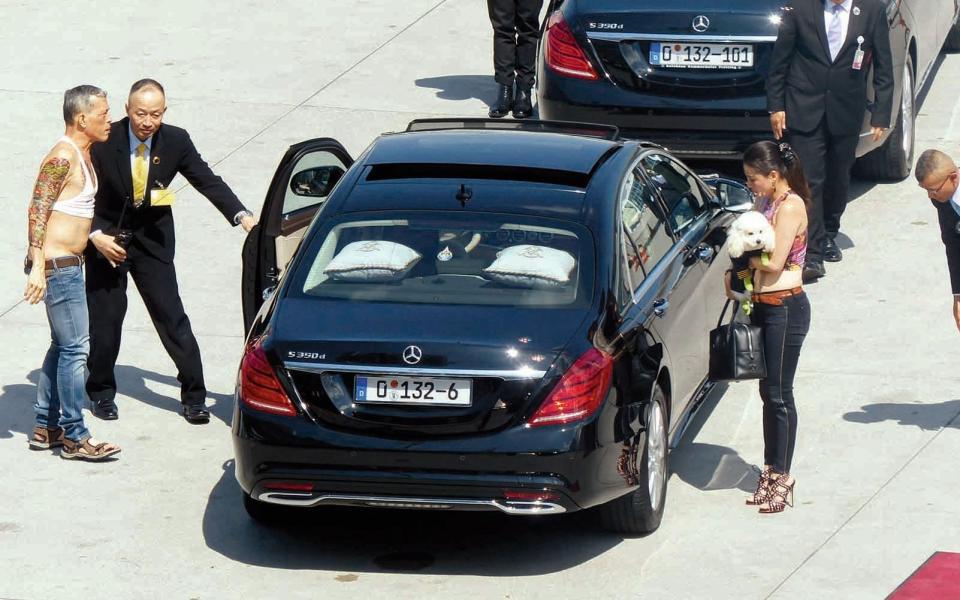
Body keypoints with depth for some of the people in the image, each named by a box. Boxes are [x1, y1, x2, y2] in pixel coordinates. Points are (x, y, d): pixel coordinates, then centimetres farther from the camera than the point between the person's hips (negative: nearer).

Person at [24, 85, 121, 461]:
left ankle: (46, 428, 23)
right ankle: (74, 437, -1)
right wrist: (38, 266, -25)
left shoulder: (82, 155, 12)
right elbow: (37, 210, -21)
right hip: (57, 265, -10)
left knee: (63, 346, 16)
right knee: (75, 348, -6)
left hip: (69, 264, 10)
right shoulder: (63, 157, -17)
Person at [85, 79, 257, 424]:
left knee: (173, 318, -3)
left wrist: (242, 216, -22)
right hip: (106, 238, -1)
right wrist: (96, 236, -22)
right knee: (105, 321, 6)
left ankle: (193, 396, 3)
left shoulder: (176, 141, -10)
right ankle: (101, 392, 25)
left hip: (152, 240, 1)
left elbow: (207, 181, -9)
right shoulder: (105, 143, -17)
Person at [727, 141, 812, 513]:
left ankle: (781, 478, 3)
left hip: (785, 308, -9)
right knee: (768, 392, 12)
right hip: (762, 306, 9)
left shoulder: (790, 206, -15)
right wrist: (737, 273, -4)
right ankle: (771, 471, 19)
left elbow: (774, 262, -20)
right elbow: (753, 251, 14)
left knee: (779, 394, -3)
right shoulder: (766, 203, 12)